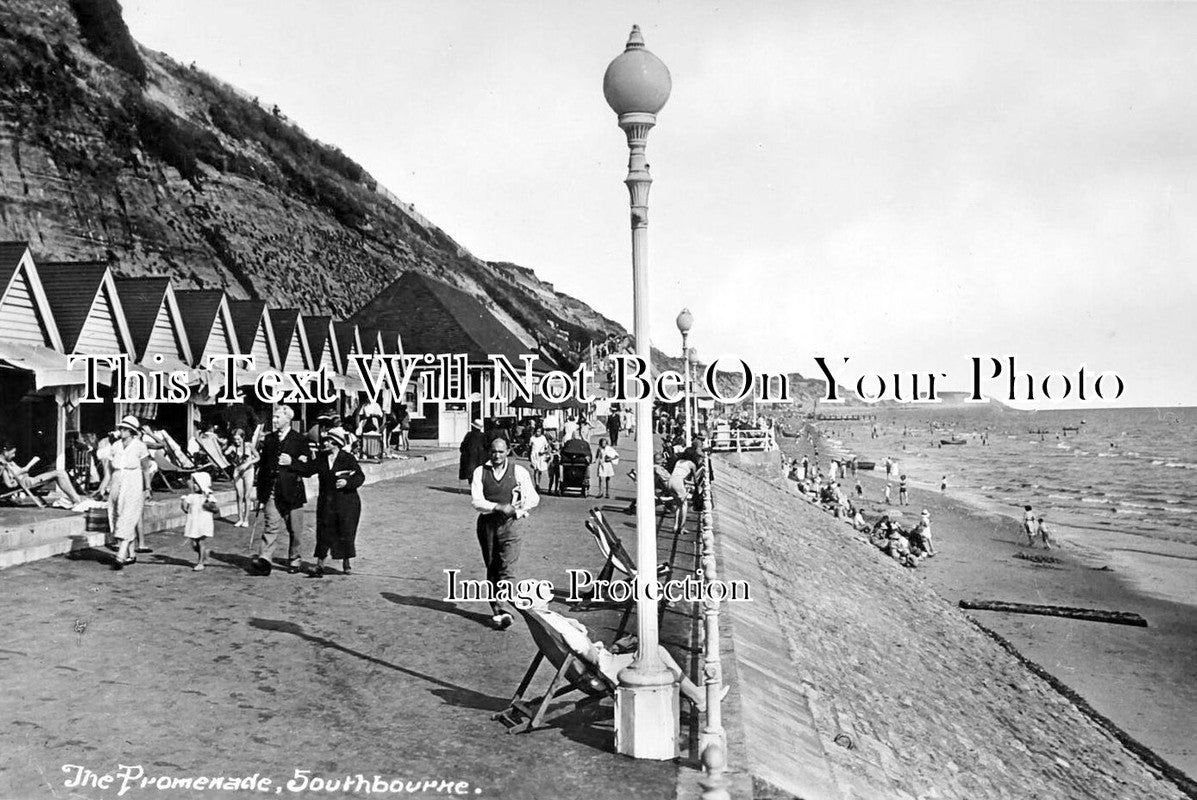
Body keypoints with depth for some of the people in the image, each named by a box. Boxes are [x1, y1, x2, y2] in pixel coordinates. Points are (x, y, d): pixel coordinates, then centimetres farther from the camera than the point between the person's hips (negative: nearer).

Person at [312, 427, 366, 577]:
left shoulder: (348, 459, -6)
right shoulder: (321, 459, 6)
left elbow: (360, 477, -6)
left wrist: (347, 482, -20)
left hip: (347, 501, -3)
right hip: (326, 502, 3)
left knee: (346, 533, 5)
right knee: (324, 533, 1)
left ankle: (346, 563, 23)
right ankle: (319, 566, 6)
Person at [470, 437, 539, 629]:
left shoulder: (519, 472, 0)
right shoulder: (480, 472, 2)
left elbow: (533, 498, 2)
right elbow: (475, 501, -8)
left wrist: (516, 510, -9)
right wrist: (499, 507, -20)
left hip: (510, 524, -2)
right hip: (486, 524, 2)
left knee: (507, 569, -11)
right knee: (491, 569, 10)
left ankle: (505, 610, -16)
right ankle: (495, 609, 19)